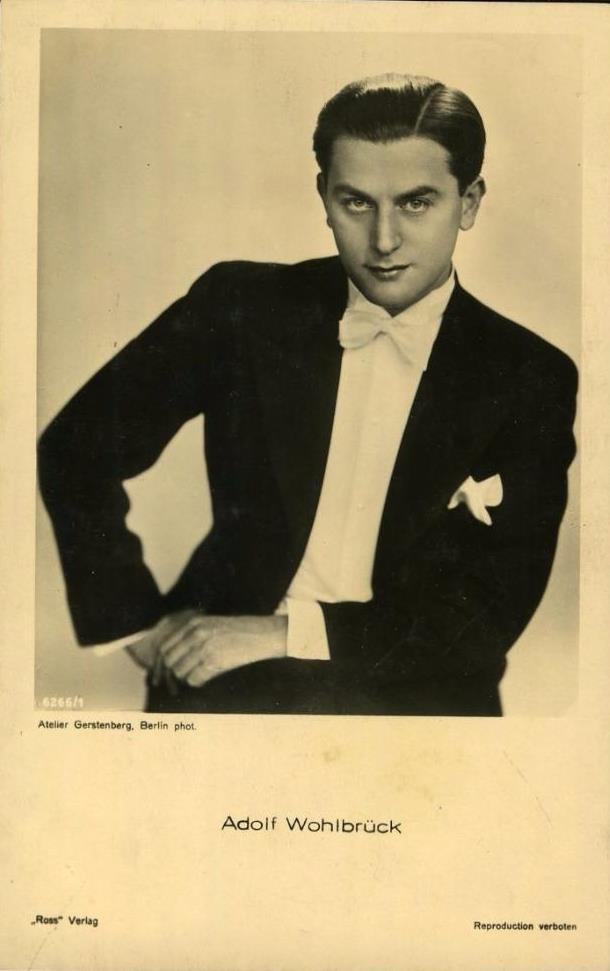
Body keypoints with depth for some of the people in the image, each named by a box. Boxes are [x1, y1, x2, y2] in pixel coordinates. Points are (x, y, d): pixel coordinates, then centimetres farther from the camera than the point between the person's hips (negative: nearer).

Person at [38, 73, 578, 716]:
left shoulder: (531, 380, -1)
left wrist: (285, 631, -13)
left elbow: (489, 612, -5)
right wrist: (136, 620, 0)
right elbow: (75, 452, 7)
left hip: (414, 694, 1)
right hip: (228, 677, 0)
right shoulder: (240, 307, 1)